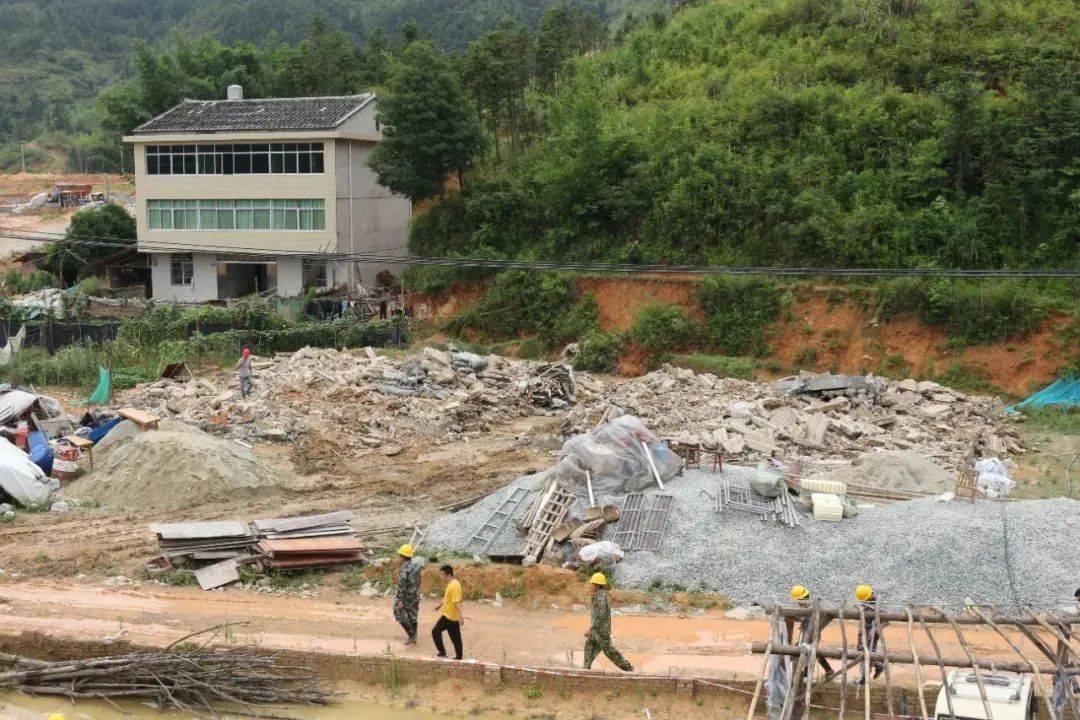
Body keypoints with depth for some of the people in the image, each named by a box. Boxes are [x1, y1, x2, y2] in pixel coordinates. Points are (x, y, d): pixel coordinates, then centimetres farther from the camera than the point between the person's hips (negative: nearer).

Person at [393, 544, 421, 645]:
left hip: (407, 596, -7)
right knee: (412, 616, 19)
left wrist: (400, 600, -20)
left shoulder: (404, 569, -25)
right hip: (415, 595, 7)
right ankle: (413, 637, 29)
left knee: (399, 614, 11)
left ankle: (411, 634, 9)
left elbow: (402, 586, -24)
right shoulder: (416, 564, -1)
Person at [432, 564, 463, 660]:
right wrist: (441, 605, 37)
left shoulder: (453, 586, -23)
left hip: (448, 616, -9)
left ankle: (442, 652, 8)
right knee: (455, 637, 12)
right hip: (454, 617, 9)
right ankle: (458, 656, 15)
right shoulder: (453, 583, 8)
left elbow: (457, 603, -28)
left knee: (436, 631, 5)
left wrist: (460, 617, -31)